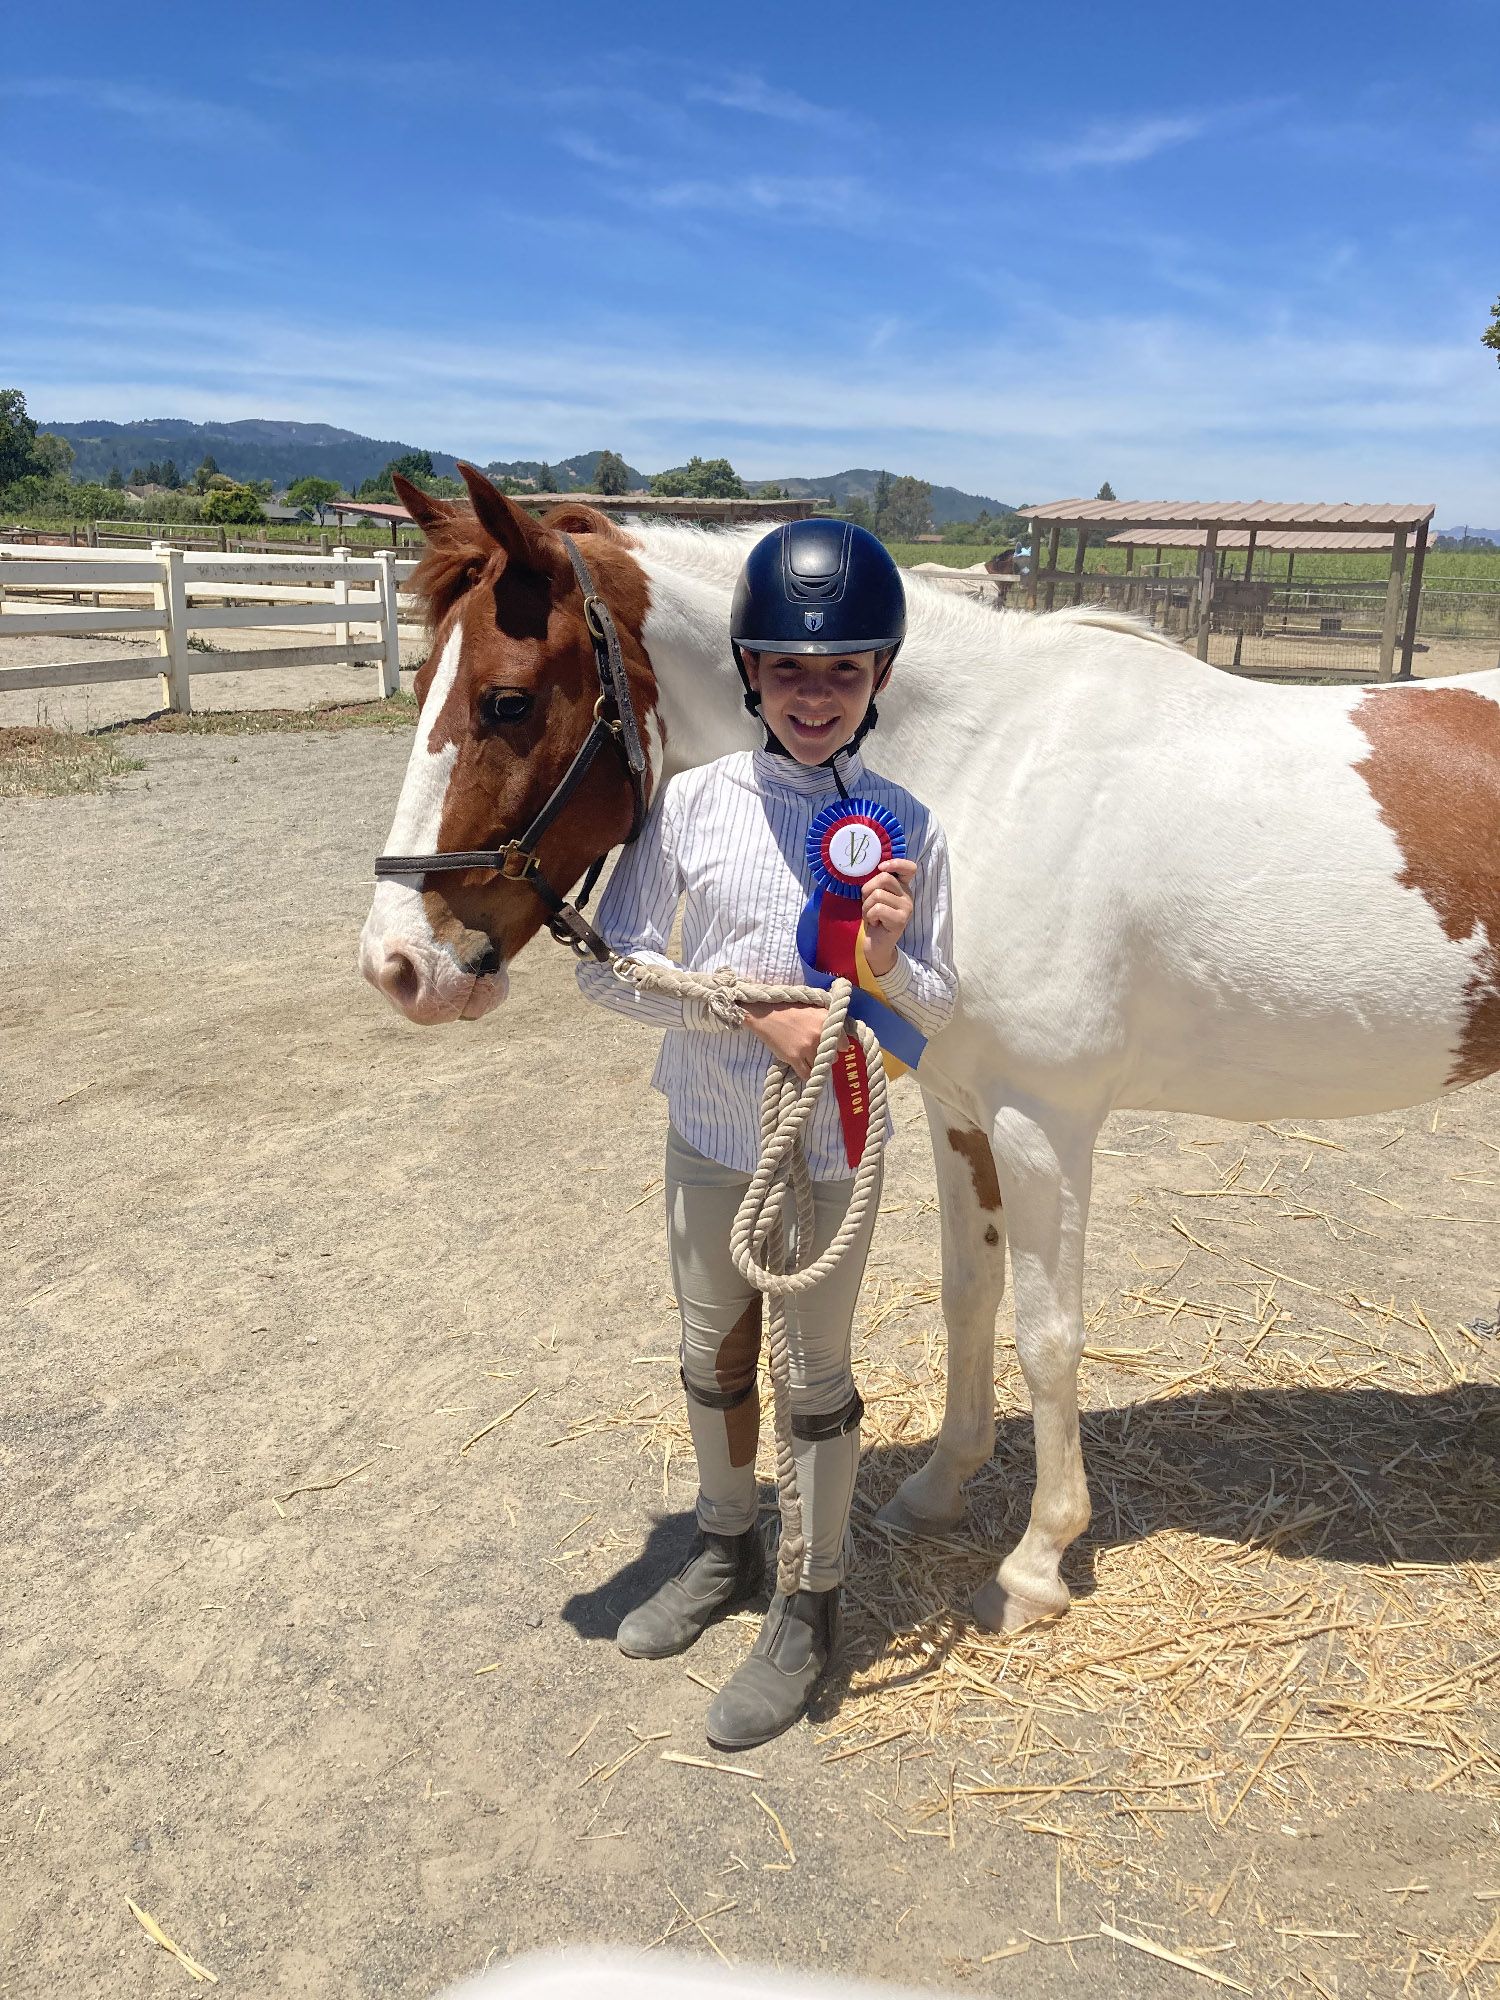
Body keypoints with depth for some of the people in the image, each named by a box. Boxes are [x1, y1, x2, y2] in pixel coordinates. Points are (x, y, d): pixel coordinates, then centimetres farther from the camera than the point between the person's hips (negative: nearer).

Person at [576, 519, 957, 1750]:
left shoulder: (908, 829, -11)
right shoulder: (692, 805, -10)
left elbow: (938, 1012, -4)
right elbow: (609, 968, -9)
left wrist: (888, 952, -26)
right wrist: (758, 1013, -20)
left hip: (830, 1154, -2)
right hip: (706, 1141, 3)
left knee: (816, 1377, 13)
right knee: (713, 1358, 21)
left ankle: (813, 1606, 35)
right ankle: (726, 1548, 47)